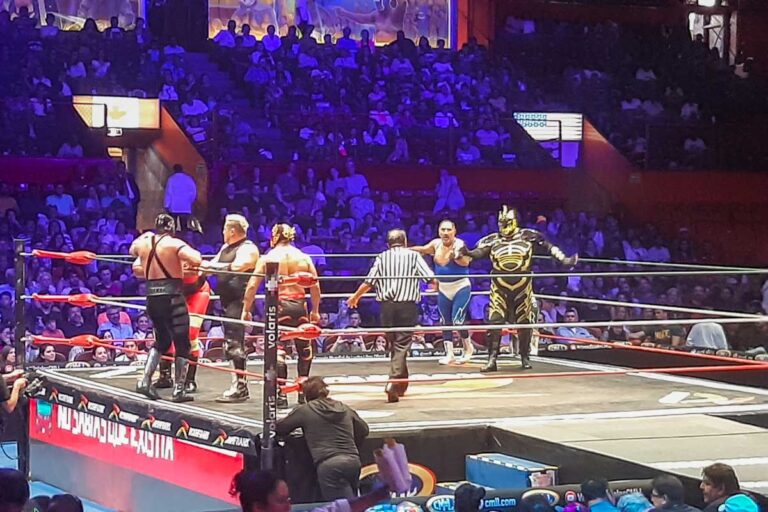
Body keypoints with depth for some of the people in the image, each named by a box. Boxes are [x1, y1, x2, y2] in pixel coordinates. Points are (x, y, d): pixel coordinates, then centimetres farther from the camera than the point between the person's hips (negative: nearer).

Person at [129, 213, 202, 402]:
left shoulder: (143, 243, 6)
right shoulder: (174, 244, -10)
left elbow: (133, 250, 30)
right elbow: (196, 260, -23)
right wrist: (191, 252, -3)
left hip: (152, 299, 6)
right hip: (172, 298, -6)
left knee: (161, 341, 22)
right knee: (182, 344, 5)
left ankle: (145, 381, 12)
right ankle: (179, 390, 3)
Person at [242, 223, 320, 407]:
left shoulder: (267, 258, 0)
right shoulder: (304, 257, 6)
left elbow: (252, 286, -3)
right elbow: (315, 286, 7)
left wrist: (246, 310, 5)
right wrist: (315, 310, 18)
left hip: (278, 305, -2)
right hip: (300, 305, 2)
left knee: (278, 349, 0)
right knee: (305, 349, 18)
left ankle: (281, 395, -5)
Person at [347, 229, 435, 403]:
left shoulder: (382, 257, 7)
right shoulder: (413, 256, 3)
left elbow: (369, 282, 6)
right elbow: (430, 277, -3)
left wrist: (355, 297, 22)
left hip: (387, 306, 3)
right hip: (407, 305, -3)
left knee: (395, 344, 16)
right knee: (401, 346, -4)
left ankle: (402, 384, 26)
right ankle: (393, 383, -19)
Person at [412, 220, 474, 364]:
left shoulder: (458, 244, -14)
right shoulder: (436, 244, 3)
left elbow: (465, 262, -29)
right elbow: (423, 250, 22)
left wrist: (455, 256, -47)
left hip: (461, 287, -6)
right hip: (443, 288, 6)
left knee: (457, 320, -11)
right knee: (446, 322, 7)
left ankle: (468, 347, 12)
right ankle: (449, 354, 15)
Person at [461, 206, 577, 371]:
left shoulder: (527, 236, 1)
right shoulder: (493, 240, 3)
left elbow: (548, 247, 3)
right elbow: (480, 252, -9)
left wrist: (563, 259, -5)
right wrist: (467, 253, -30)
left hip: (522, 287, 0)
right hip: (500, 288, 0)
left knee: (524, 323, 8)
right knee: (495, 322, -11)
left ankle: (525, 358, 24)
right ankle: (492, 360, -9)